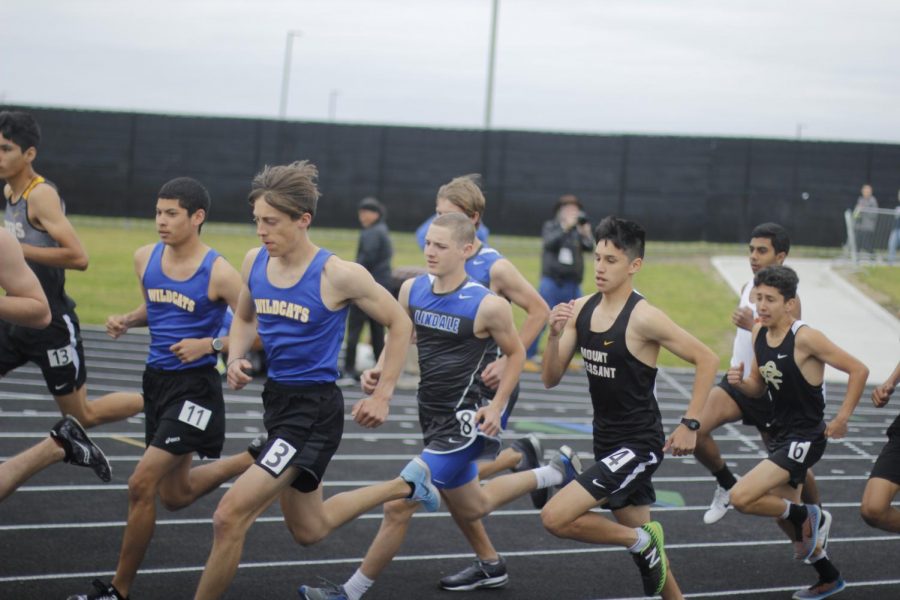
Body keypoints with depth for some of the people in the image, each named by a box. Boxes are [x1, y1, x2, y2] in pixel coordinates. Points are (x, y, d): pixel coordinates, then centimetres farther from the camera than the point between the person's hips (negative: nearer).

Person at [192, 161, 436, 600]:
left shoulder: (337, 275, -18)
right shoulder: (255, 262, 0)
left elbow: (400, 325, -6)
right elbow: (244, 319, 19)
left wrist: (382, 396, -7)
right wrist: (235, 360, -2)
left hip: (314, 410, -8)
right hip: (276, 399, 8)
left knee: (230, 516, -17)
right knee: (310, 530, 23)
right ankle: (404, 486, 42)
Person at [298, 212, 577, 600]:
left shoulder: (487, 305, -17)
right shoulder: (412, 290, -2)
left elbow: (516, 353, -3)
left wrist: (496, 407, -10)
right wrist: (379, 372, -7)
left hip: (463, 422, -8)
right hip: (432, 418, 8)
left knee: (399, 506, -10)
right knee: (470, 508, 26)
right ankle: (553, 473, 47)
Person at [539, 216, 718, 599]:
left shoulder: (643, 318, -18)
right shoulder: (580, 310, 1)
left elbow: (706, 360, -13)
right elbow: (551, 379, 2)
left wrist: (690, 424, -16)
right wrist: (555, 335, -15)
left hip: (638, 445, -7)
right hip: (606, 443, 7)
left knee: (555, 518, -19)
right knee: (644, 548, 18)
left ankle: (641, 540, 1)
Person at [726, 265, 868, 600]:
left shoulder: (805, 338, -21)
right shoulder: (759, 333, 1)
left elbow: (858, 370, -17)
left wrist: (841, 419, -16)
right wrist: (740, 383, -10)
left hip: (804, 439, -8)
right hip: (780, 435, 9)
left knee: (741, 498, -20)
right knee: (784, 516, 21)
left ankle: (804, 516, 5)